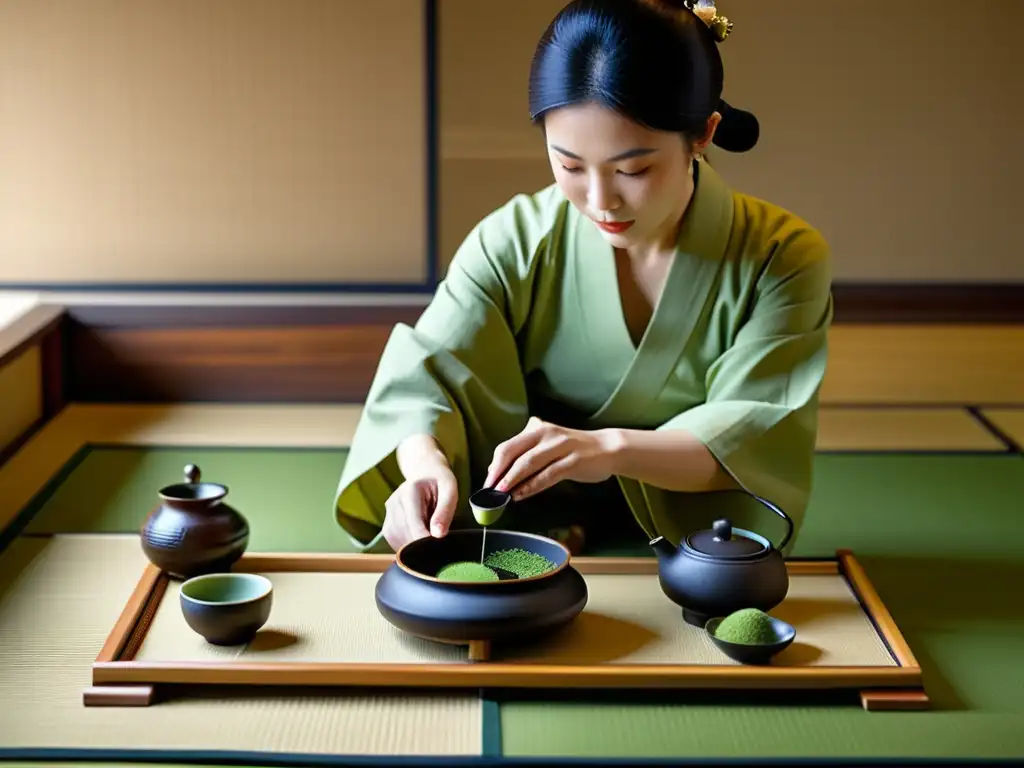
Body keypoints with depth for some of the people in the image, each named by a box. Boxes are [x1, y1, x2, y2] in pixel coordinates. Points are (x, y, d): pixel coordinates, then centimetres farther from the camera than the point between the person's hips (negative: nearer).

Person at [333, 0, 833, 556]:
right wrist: (425, 462, -40)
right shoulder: (512, 244, -8)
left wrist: (611, 448, -38)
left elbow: (754, 434, -18)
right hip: (535, 536, 1)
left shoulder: (783, 260, -11)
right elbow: (425, 379, -15)